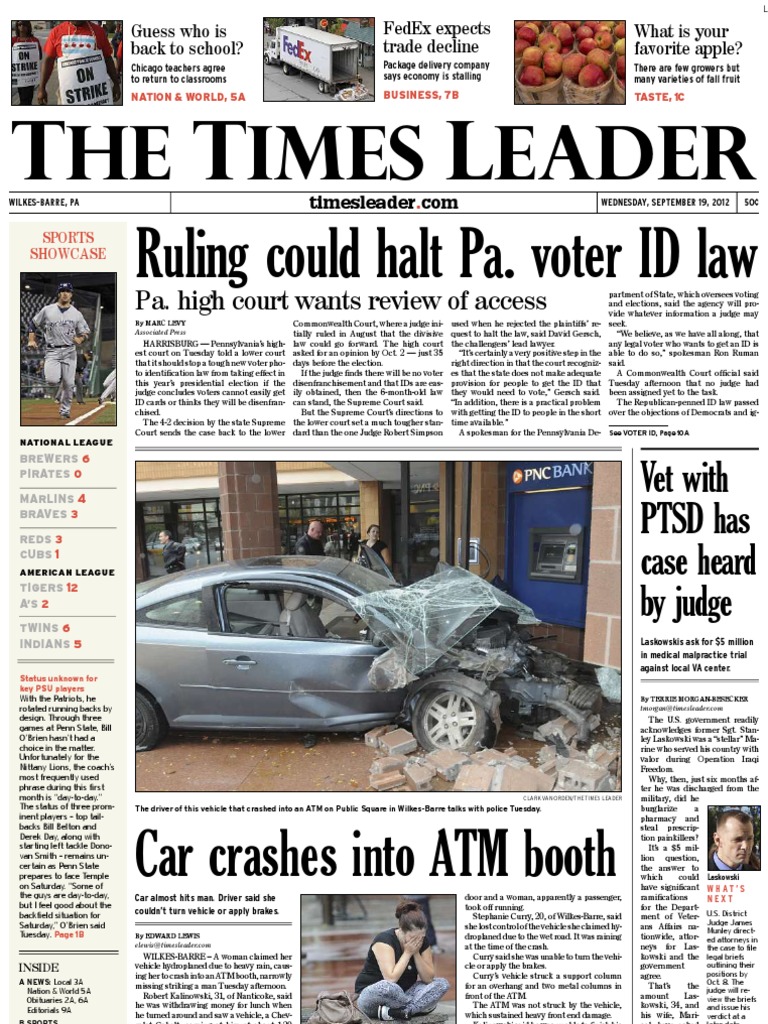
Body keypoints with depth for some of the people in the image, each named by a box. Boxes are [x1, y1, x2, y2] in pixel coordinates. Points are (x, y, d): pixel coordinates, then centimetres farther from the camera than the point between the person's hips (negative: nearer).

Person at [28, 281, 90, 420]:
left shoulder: (76, 314, 6)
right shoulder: (47, 310, 4)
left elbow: (85, 332, 11)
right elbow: (34, 324, 13)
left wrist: (80, 339, -11)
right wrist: (31, 340, 0)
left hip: (69, 351, 1)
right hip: (52, 351, -1)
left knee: (68, 384, -3)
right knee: (52, 380, -19)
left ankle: (65, 410, 14)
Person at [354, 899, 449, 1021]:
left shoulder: (422, 942, -4)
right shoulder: (384, 940, -23)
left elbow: (428, 979, -7)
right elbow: (391, 979, -32)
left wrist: (416, 953, -18)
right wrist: (408, 952, -26)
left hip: (402, 996, 7)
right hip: (372, 994, -7)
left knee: (442, 984, -15)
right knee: (389, 988, -42)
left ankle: (391, 1012, -24)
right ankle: (418, 1007, -15)